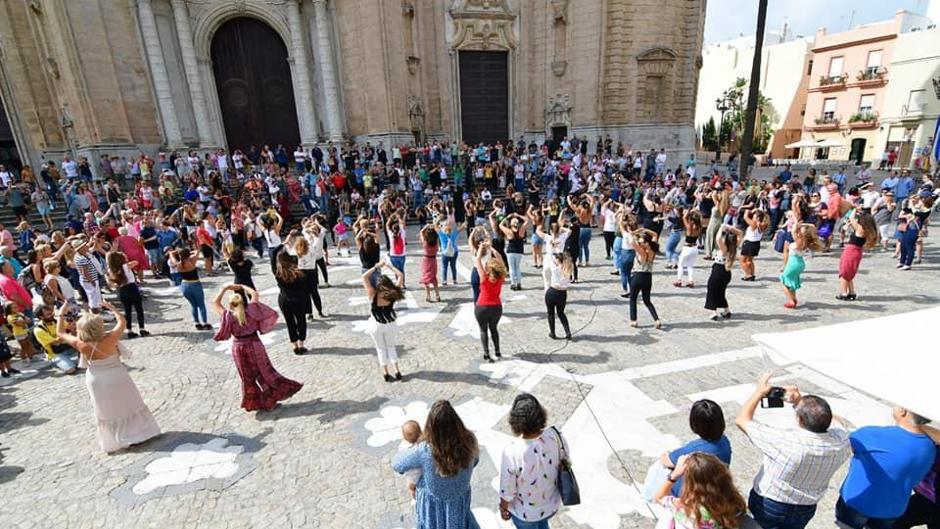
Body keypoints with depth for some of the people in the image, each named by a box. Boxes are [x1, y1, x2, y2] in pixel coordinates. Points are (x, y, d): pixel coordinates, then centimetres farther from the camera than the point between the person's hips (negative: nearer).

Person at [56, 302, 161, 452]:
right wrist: (112, 309, 3)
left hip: (97, 381, 2)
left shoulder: (81, 345, -21)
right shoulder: (110, 338, -26)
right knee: (128, 405, 14)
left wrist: (61, 315, 4)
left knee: (107, 411, 16)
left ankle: (115, 442, 28)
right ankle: (139, 433, 24)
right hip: (117, 377, -2)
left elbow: (60, 333, -4)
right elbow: (121, 321, -8)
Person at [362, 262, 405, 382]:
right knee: (391, 347, 21)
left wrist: (377, 266, -11)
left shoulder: (373, 294, -22)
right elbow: (400, 275, -7)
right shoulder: (393, 294, -17)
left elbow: (364, 277, -16)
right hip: (391, 324, 2)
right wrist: (388, 266, -4)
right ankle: (397, 372, 16)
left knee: (381, 349, 16)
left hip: (376, 325, -2)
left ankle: (386, 374, 18)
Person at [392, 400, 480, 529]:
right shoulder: (469, 441, -29)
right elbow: (474, 461, -5)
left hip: (433, 503, -1)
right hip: (459, 500, 1)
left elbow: (397, 464, -17)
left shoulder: (424, 451, -37)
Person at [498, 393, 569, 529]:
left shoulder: (512, 451, -37)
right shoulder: (554, 435, -26)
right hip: (552, 504, 3)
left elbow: (507, 490, -22)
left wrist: (503, 508, -2)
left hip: (525, 512, -3)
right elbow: (565, 459, -5)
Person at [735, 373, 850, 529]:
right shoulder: (840, 442, -23)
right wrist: (801, 401, -9)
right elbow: (835, 420, 1)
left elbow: (742, 420, -24)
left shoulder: (785, 441, -36)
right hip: (805, 510, 5)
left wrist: (759, 391, -14)